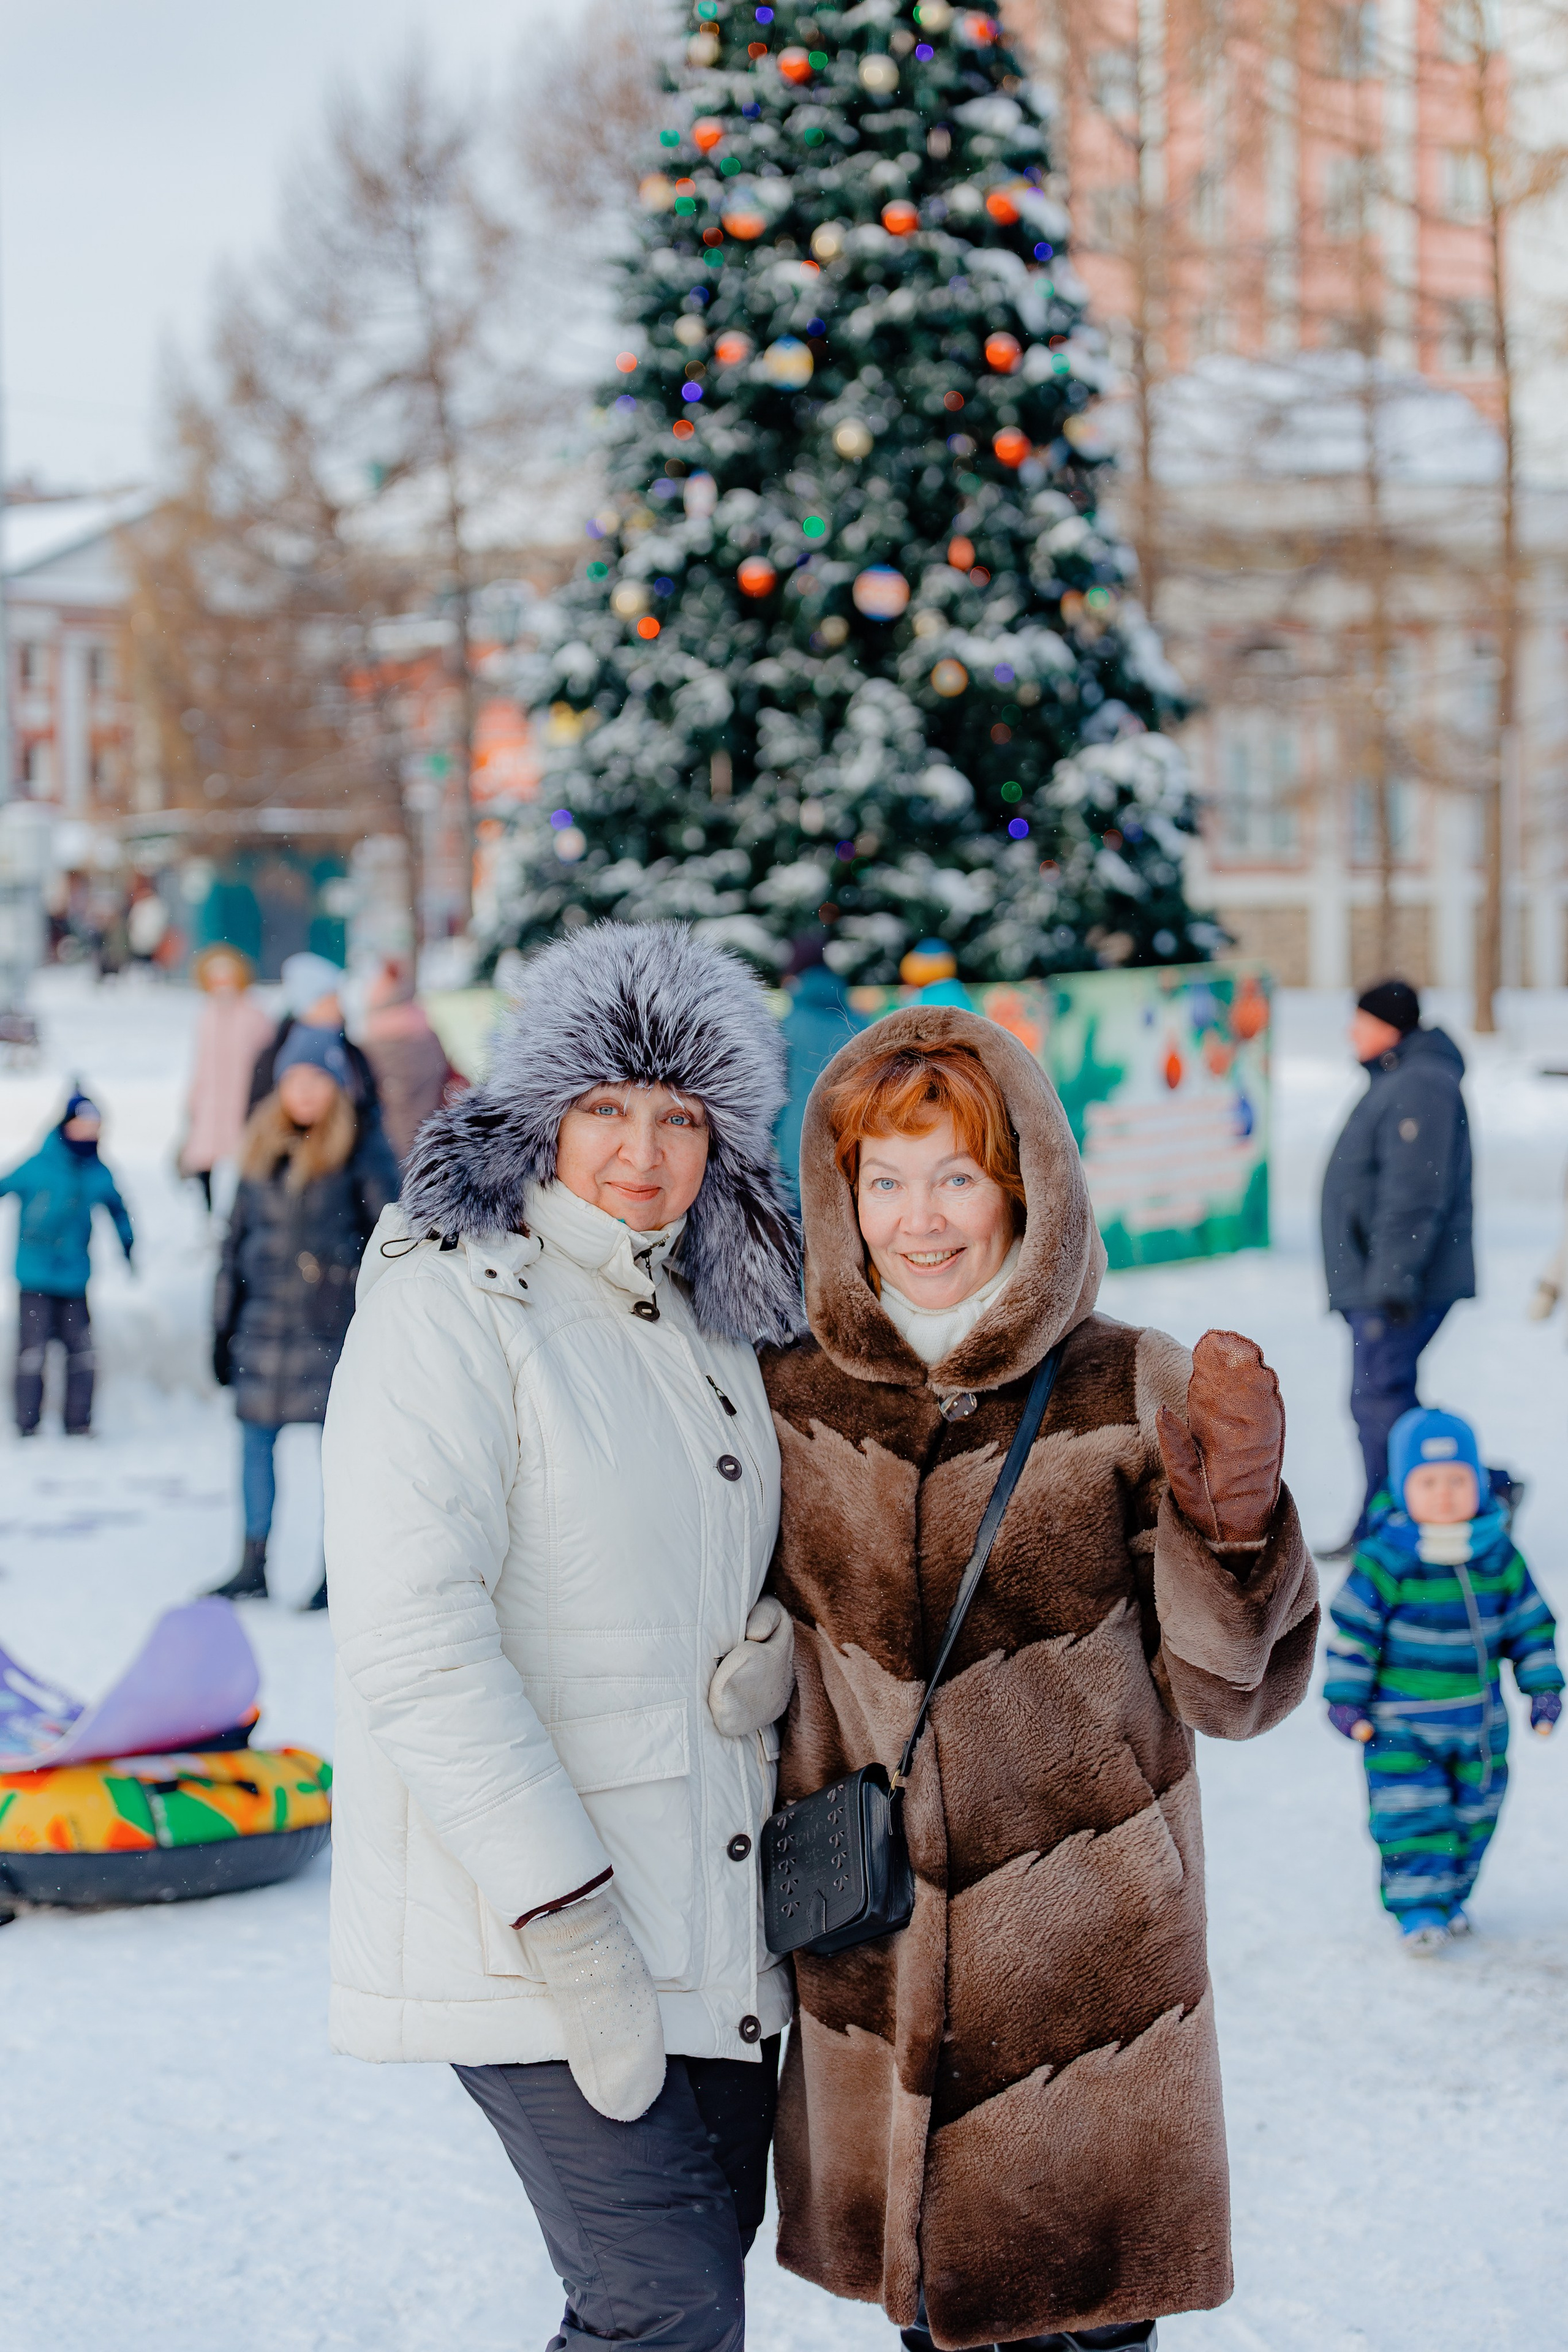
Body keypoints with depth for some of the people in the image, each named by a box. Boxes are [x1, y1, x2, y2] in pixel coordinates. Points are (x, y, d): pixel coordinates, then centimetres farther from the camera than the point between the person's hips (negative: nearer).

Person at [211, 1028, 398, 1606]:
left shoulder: (360, 1151, -3)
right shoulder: (260, 1147, 11)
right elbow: (236, 1237, 15)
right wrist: (223, 1324, 14)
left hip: (333, 1318, -5)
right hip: (266, 1316, 5)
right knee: (256, 1437, 6)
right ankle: (253, 1567, 14)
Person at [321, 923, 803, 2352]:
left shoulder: (706, 1323, 13)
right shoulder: (451, 1305, -11)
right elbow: (410, 1637, -20)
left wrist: (780, 1645, -1)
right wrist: (570, 1923, -23)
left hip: (715, 1918, 8)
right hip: (522, 1928, -8)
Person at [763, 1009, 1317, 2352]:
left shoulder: (1136, 1398, -8)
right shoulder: (789, 1399, 0)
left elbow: (1235, 1692, -6)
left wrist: (1233, 1523, -22)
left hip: (1087, 1982, -2)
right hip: (869, 1978, 3)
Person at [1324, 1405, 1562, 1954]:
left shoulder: (1499, 1554, -5)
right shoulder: (1384, 1559, -17)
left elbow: (1529, 1623, 6)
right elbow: (1352, 1628, -11)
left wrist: (1543, 1687, 7)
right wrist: (1345, 1697, -10)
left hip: (1479, 1719, 4)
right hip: (1400, 1722, -4)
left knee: (1473, 1813, 13)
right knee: (1411, 1816, -8)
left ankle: (1451, 1896, 29)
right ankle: (1418, 1907, 1)